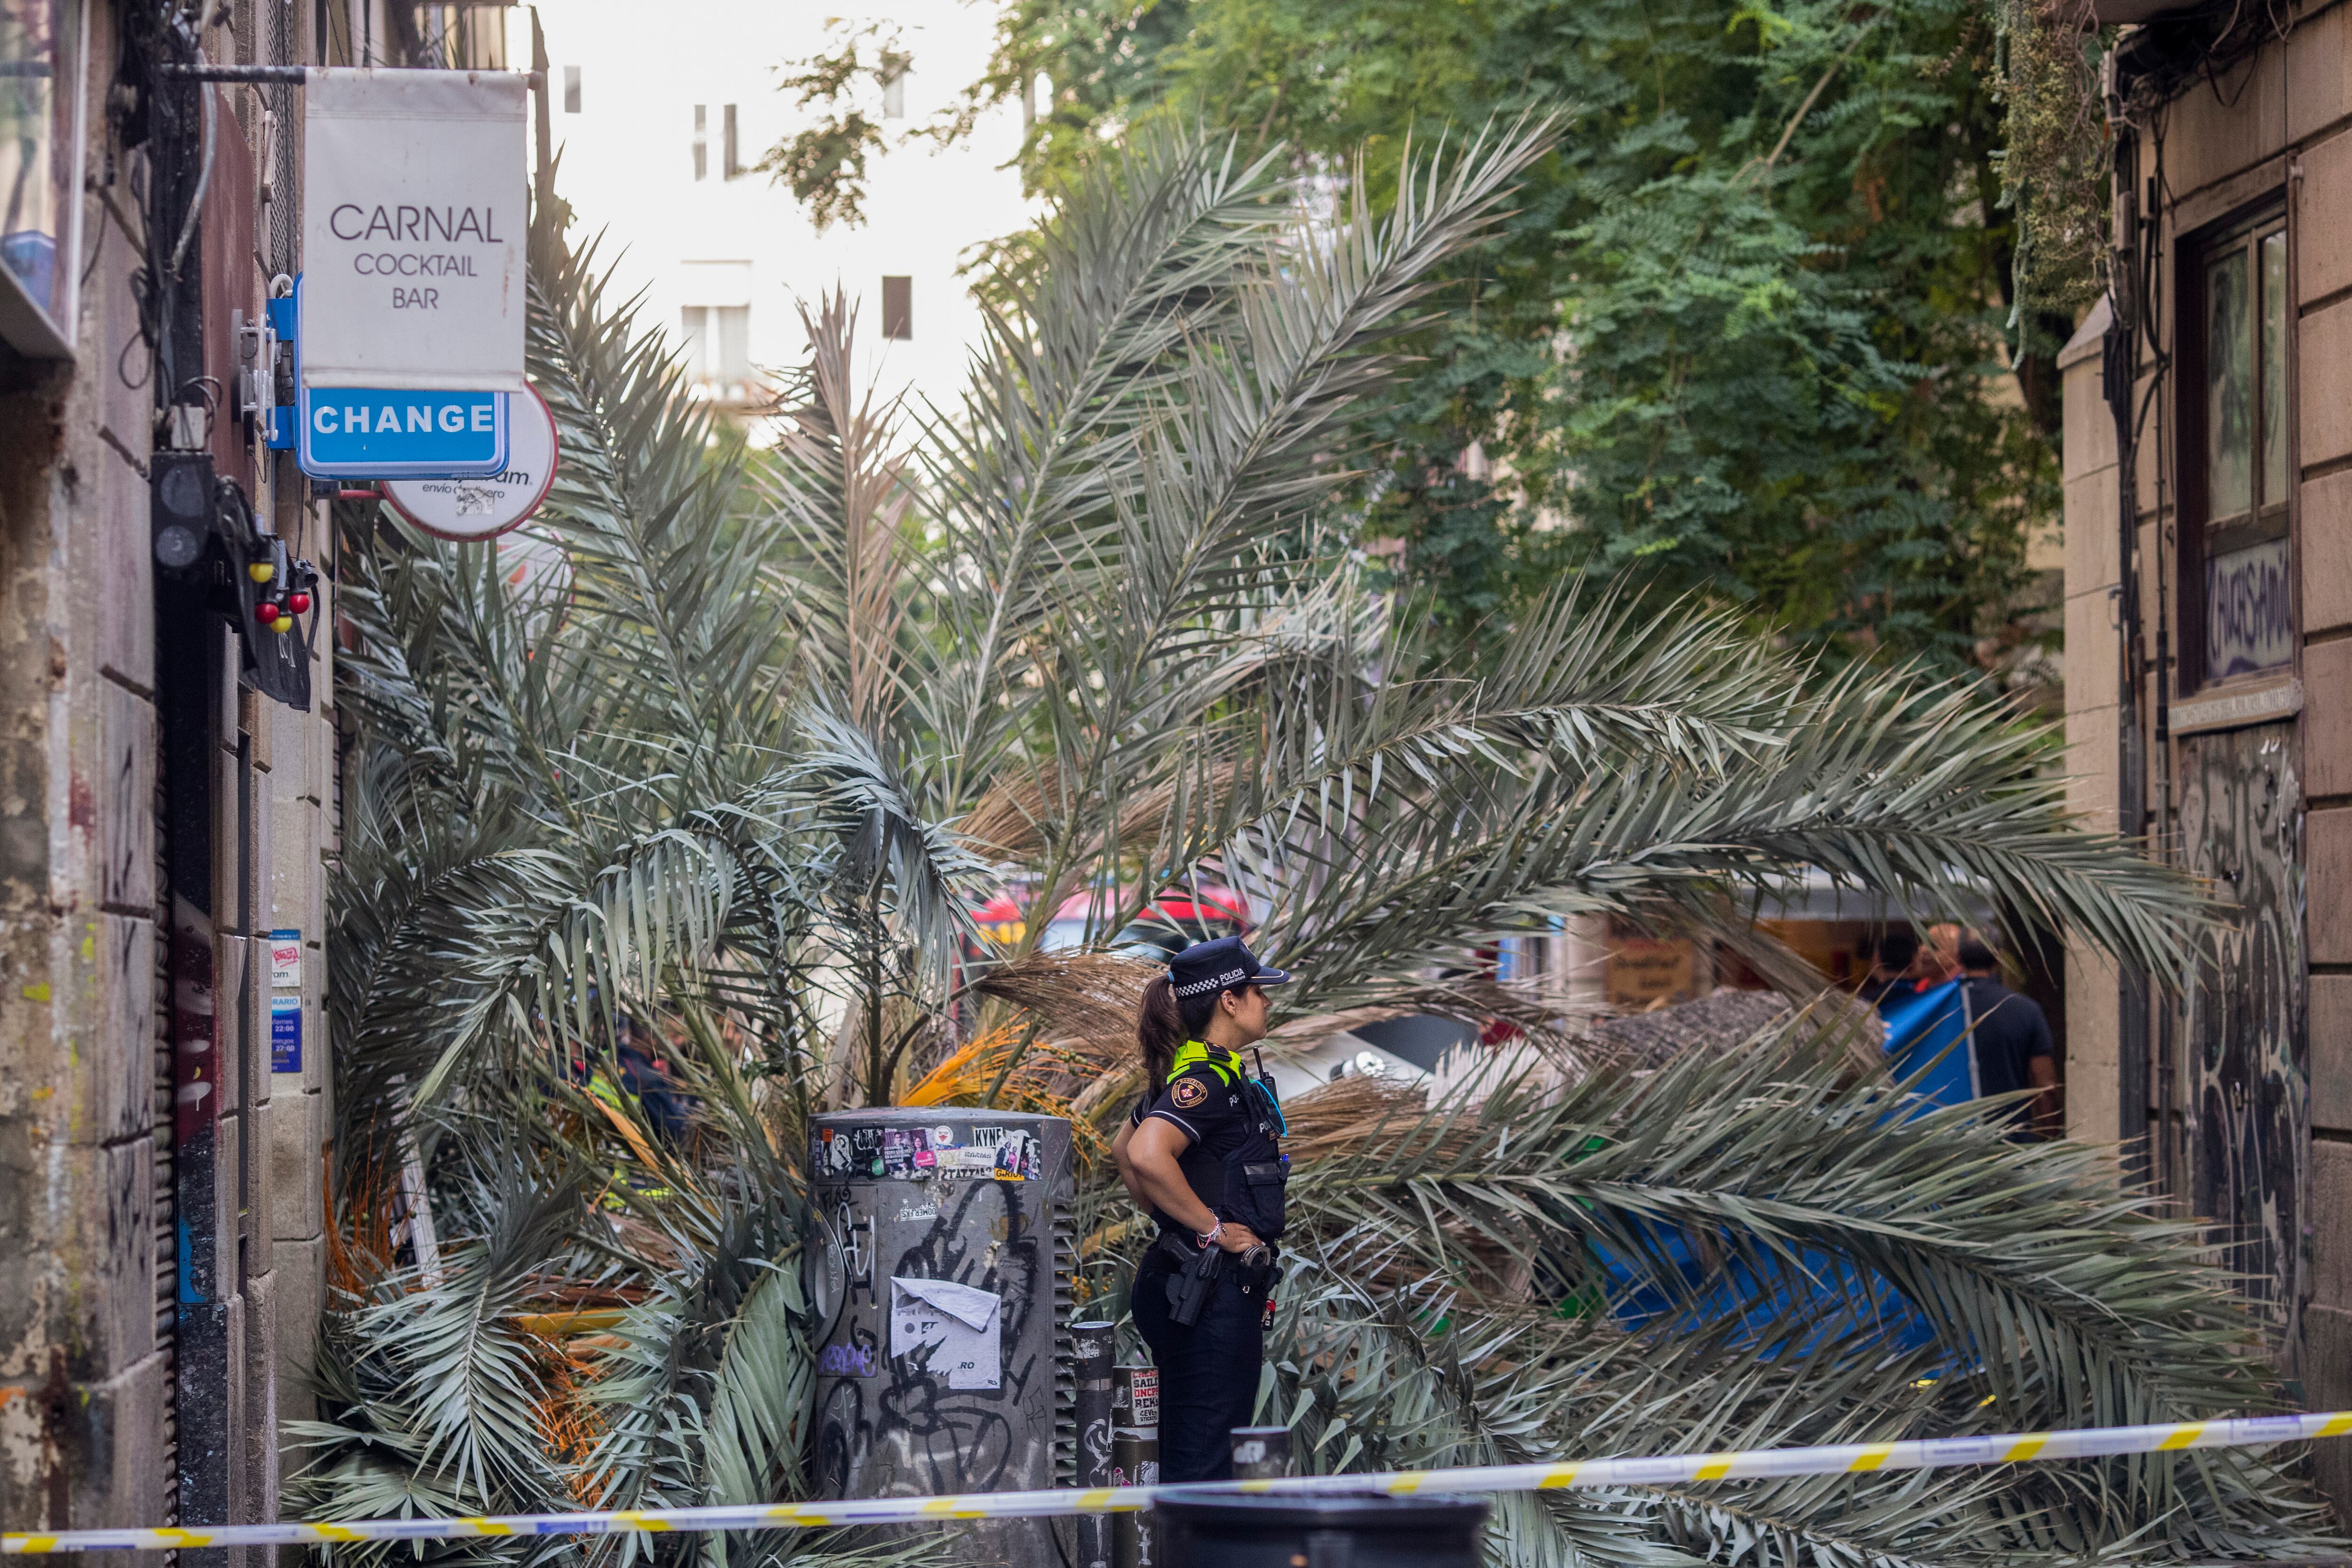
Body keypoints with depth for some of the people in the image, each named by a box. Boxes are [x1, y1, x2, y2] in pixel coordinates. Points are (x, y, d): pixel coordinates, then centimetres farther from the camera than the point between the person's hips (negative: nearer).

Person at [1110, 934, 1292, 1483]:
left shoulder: (1193, 1074, 15)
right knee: (1202, 1459, -10)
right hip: (1214, 1291, -10)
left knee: (1187, 1457, 13)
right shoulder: (1206, 1079, -16)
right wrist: (1212, 1228, -22)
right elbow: (1146, 1155, -32)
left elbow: (1122, 1148, 27)